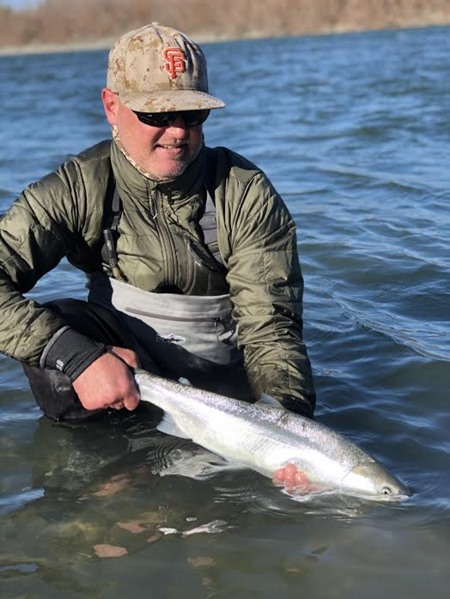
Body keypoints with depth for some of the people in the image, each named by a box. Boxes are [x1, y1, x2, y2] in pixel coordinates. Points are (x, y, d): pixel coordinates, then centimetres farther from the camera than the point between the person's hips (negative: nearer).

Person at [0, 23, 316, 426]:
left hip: (225, 389, 0)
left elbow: (270, 327, -17)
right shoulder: (80, 189, -14)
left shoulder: (246, 194, -15)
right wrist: (77, 358, -38)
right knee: (57, 325, -28)